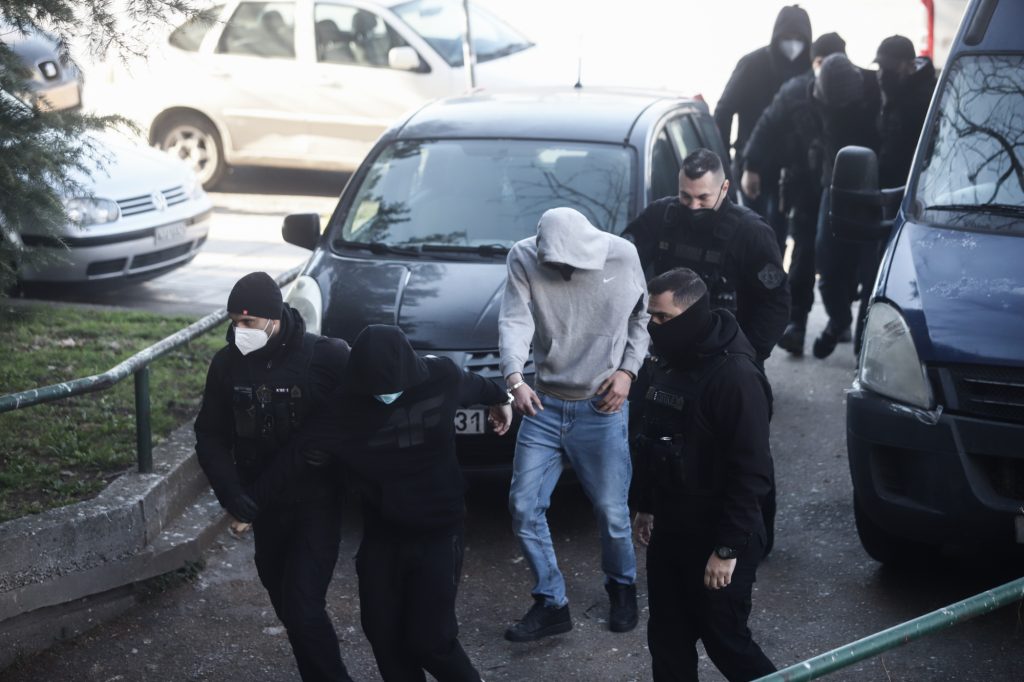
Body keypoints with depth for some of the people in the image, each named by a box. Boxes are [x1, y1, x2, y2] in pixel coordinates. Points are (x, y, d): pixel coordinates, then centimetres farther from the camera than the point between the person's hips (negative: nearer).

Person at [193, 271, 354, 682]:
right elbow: (211, 435, 4)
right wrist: (230, 492, -9)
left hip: (317, 502, -5)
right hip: (263, 505, 5)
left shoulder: (326, 357, -15)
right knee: (286, 607, 14)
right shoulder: (227, 363, -3)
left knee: (304, 607, -13)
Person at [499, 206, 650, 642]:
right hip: (545, 404, 2)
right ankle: (551, 604, 16)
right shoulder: (523, 259, -9)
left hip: (602, 409, -2)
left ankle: (622, 586, 31)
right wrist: (514, 379, -35)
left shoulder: (622, 256, -9)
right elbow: (514, 321, -19)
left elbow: (643, 315, 5)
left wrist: (628, 369, -6)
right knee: (524, 506, 0)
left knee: (611, 511, 2)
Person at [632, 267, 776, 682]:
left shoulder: (735, 375, -21)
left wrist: (728, 548, -22)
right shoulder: (661, 361, 5)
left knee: (725, 640, 3)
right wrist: (646, 506, 18)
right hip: (669, 531, 8)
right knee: (667, 639, 14)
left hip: (718, 539, -8)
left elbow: (751, 473, -22)